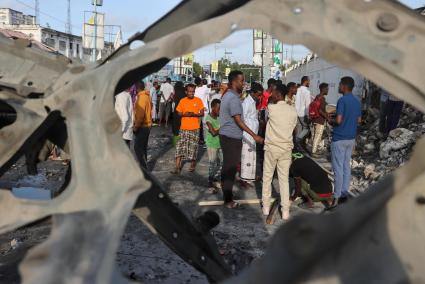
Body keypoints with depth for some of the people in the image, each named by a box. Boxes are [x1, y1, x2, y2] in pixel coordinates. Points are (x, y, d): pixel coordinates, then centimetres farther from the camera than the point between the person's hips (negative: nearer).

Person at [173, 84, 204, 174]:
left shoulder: (198, 100, -1)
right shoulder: (182, 101, 3)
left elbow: (202, 113, 1)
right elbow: (179, 113, 8)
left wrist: (194, 114, -17)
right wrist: (184, 114, -13)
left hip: (195, 128, -1)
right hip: (184, 128, 1)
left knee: (193, 147, 6)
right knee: (180, 147, -4)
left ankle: (193, 164, 27)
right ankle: (177, 167, -3)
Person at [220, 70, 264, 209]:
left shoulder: (228, 95, 13)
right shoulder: (233, 98, -18)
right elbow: (238, 121, -22)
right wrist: (254, 135, -22)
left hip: (226, 136, 10)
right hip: (232, 138, -10)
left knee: (227, 167, 16)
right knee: (230, 169, -2)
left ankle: (227, 195, 27)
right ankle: (228, 200, 6)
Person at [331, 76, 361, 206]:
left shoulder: (342, 100, -16)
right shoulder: (357, 101, 9)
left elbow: (338, 120, -22)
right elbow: (359, 120, 15)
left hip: (339, 138, -8)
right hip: (351, 138, 8)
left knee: (338, 168, -3)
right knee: (346, 166, 14)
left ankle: (337, 196, 1)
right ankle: (344, 192, 20)